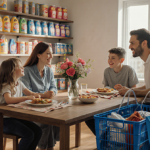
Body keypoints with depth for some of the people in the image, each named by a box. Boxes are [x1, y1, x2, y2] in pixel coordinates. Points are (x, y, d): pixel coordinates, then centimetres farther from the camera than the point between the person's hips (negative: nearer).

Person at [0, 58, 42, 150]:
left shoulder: (19, 83, 8)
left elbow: (30, 93, 17)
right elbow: (8, 100, -36)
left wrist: (35, 95, -6)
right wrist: (27, 98, -36)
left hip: (17, 117, 8)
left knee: (38, 131, -4)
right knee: (28, 134, -22)